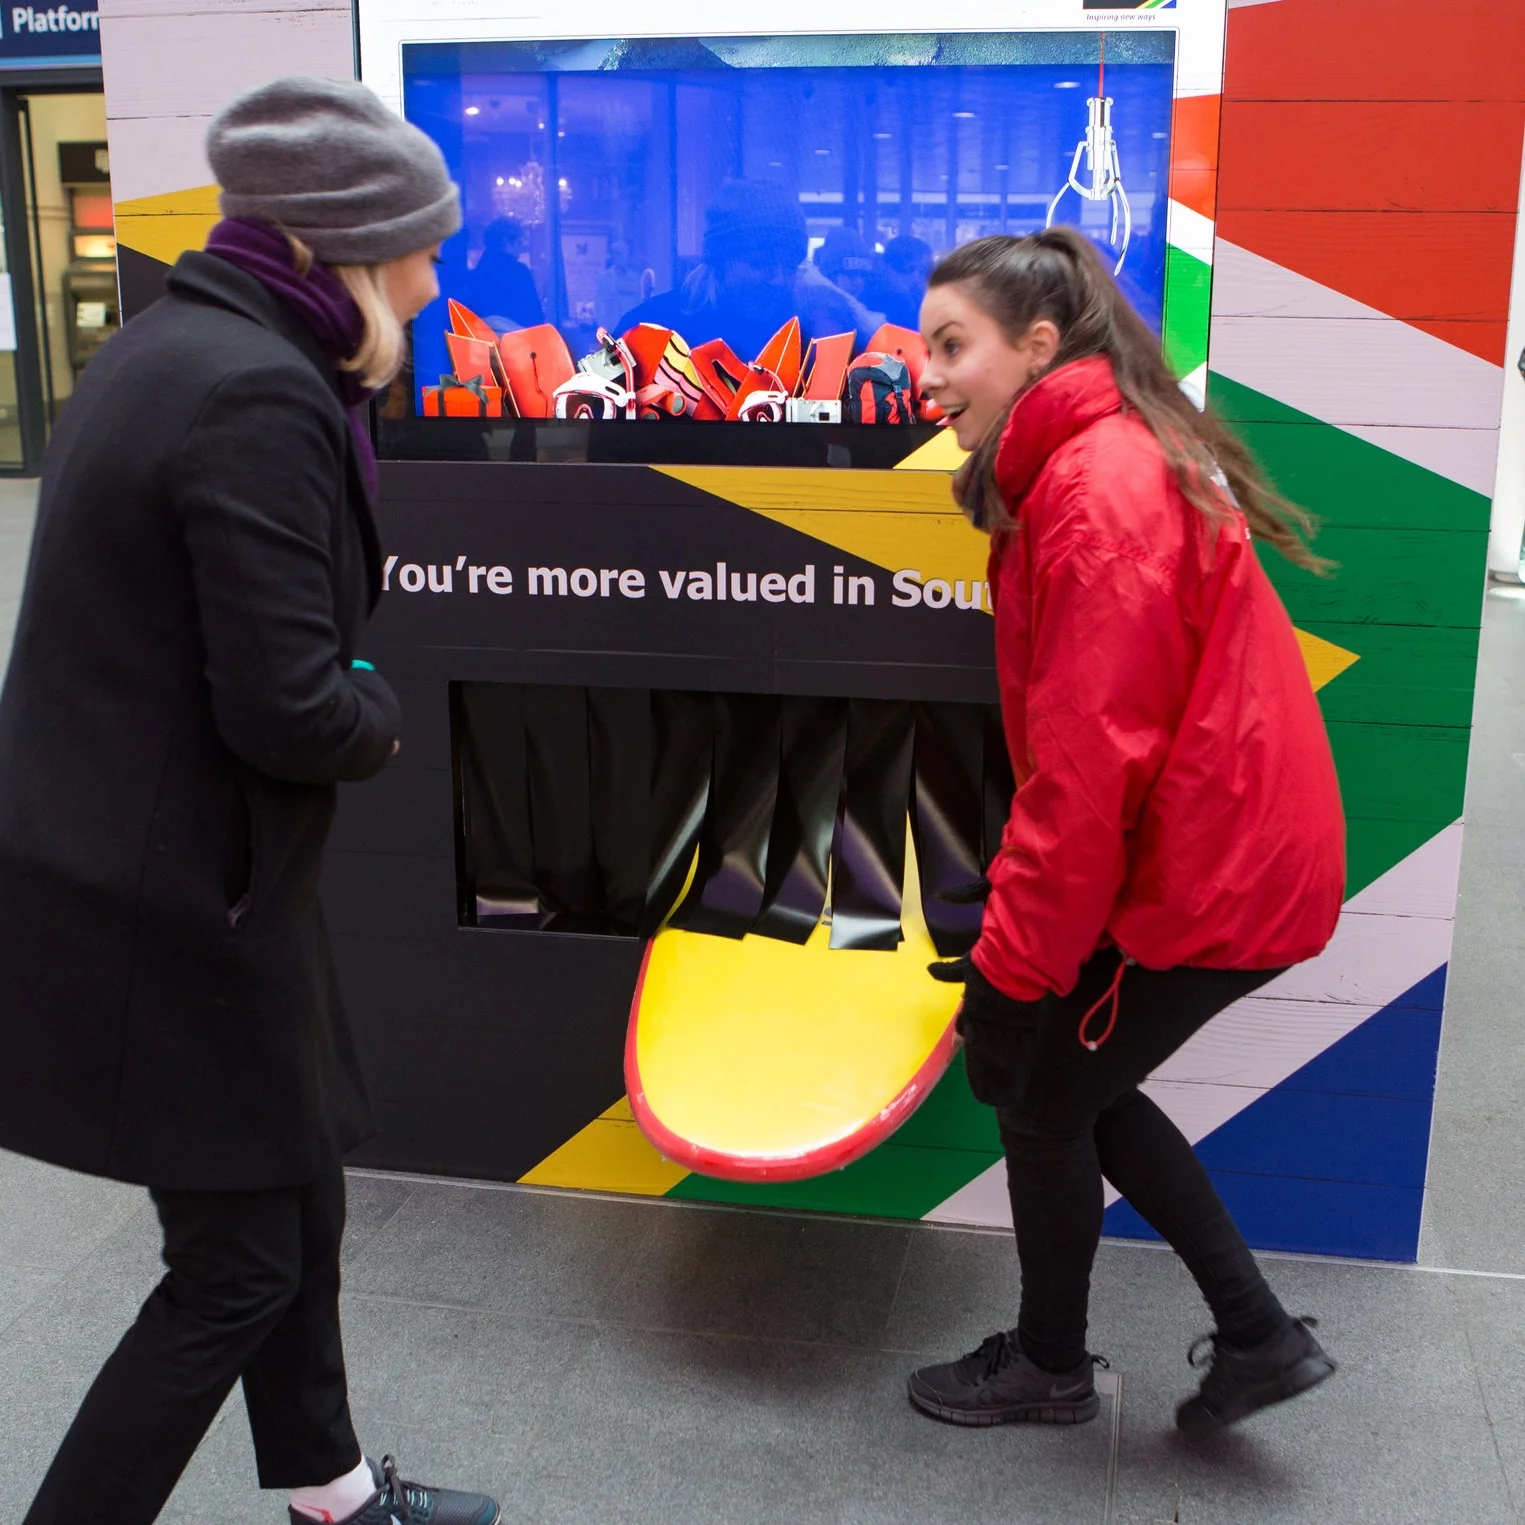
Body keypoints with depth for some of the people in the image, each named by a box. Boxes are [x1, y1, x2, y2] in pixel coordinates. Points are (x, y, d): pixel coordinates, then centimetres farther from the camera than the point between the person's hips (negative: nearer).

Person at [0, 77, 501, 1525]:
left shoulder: (160, 348, 9)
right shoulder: (258, 397, -22)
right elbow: (288, 709, -25)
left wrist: (343, 693, 2)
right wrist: (376, 716, -4)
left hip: (128, 866, 10)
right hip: (183, 907, -10)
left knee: (294, 1197, 23)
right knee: (238, 1266, 5)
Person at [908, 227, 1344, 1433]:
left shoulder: (1099, 494, -23)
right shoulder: (1096, 464, 9)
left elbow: (1089, 766, -26)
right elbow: (1073, 741, 11)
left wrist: (1013, 964, -18)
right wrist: (1019, 915, 11)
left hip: (1209, 881, -9)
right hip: (1230, 852, 9)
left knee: (1044, 1097, 9)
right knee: (1076, 1083, 20)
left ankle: (1049, 1367, 32)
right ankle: (1257, 1335, 29)